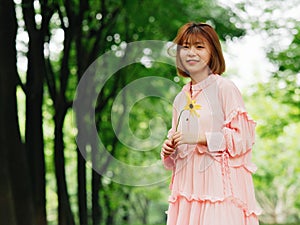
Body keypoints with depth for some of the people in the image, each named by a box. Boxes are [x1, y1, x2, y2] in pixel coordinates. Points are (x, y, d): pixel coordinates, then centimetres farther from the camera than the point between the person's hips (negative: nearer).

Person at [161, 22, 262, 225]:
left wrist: (201, 137, -14)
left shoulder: (224, 88, -4)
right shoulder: (181, 98, 16)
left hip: (220, 183, -6)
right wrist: (169, 151, 3)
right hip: (188, 186, 6)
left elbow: (243, 138, -10)